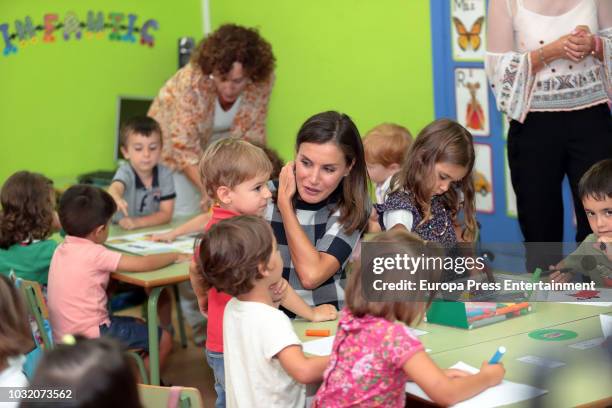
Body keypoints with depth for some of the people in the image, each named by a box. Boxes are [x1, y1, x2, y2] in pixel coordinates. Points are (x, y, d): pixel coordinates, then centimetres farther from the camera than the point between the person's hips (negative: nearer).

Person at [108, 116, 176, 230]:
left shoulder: (165, 174, -7)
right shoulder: (125, 172, -14)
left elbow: (166, 214, -6)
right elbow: (116, 187, -37)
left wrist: (137, 222, -22)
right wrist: (115, 198, -60)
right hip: (121, 232, -2)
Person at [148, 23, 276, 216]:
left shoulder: (262, 81, -25)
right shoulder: (192, 81, -35)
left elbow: (251, 136, -16)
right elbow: (185, 148, -33)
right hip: (173, 140, -3)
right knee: (185, 215, -9)